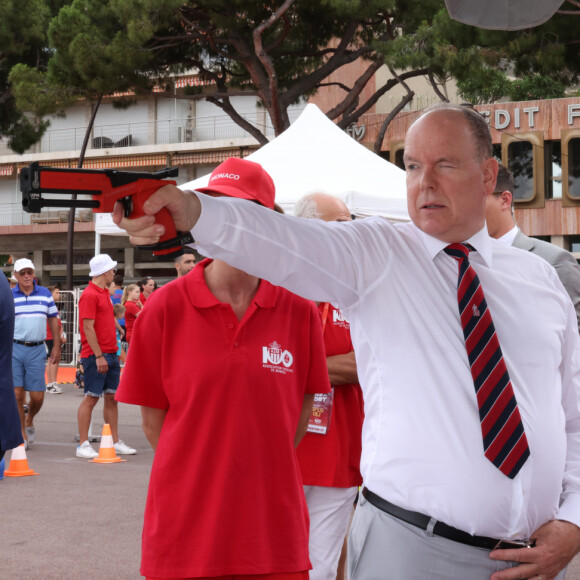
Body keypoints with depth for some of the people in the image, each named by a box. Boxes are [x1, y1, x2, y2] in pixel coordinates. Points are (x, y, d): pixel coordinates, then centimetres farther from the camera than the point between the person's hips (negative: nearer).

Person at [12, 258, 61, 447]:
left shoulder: (45, 294, 7)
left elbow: (53, 319, 14)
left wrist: (56, 346, 10)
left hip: (37, 350, 1)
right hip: (14, 348, -1)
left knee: (37, 396, 1)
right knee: (16, 394, -4)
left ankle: (29, 421, 32)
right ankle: (22, 434, 10)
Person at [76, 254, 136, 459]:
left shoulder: (105, 293, 16)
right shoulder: (90, 295, -12)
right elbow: (88, 328, -17)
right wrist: (99, 356, -20)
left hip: (110, 354, 9)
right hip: (96, 356, -9)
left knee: (111, 397, 9)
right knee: (91, 398, -4)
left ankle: (115, 442, 14)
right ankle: (83, 445, 1)